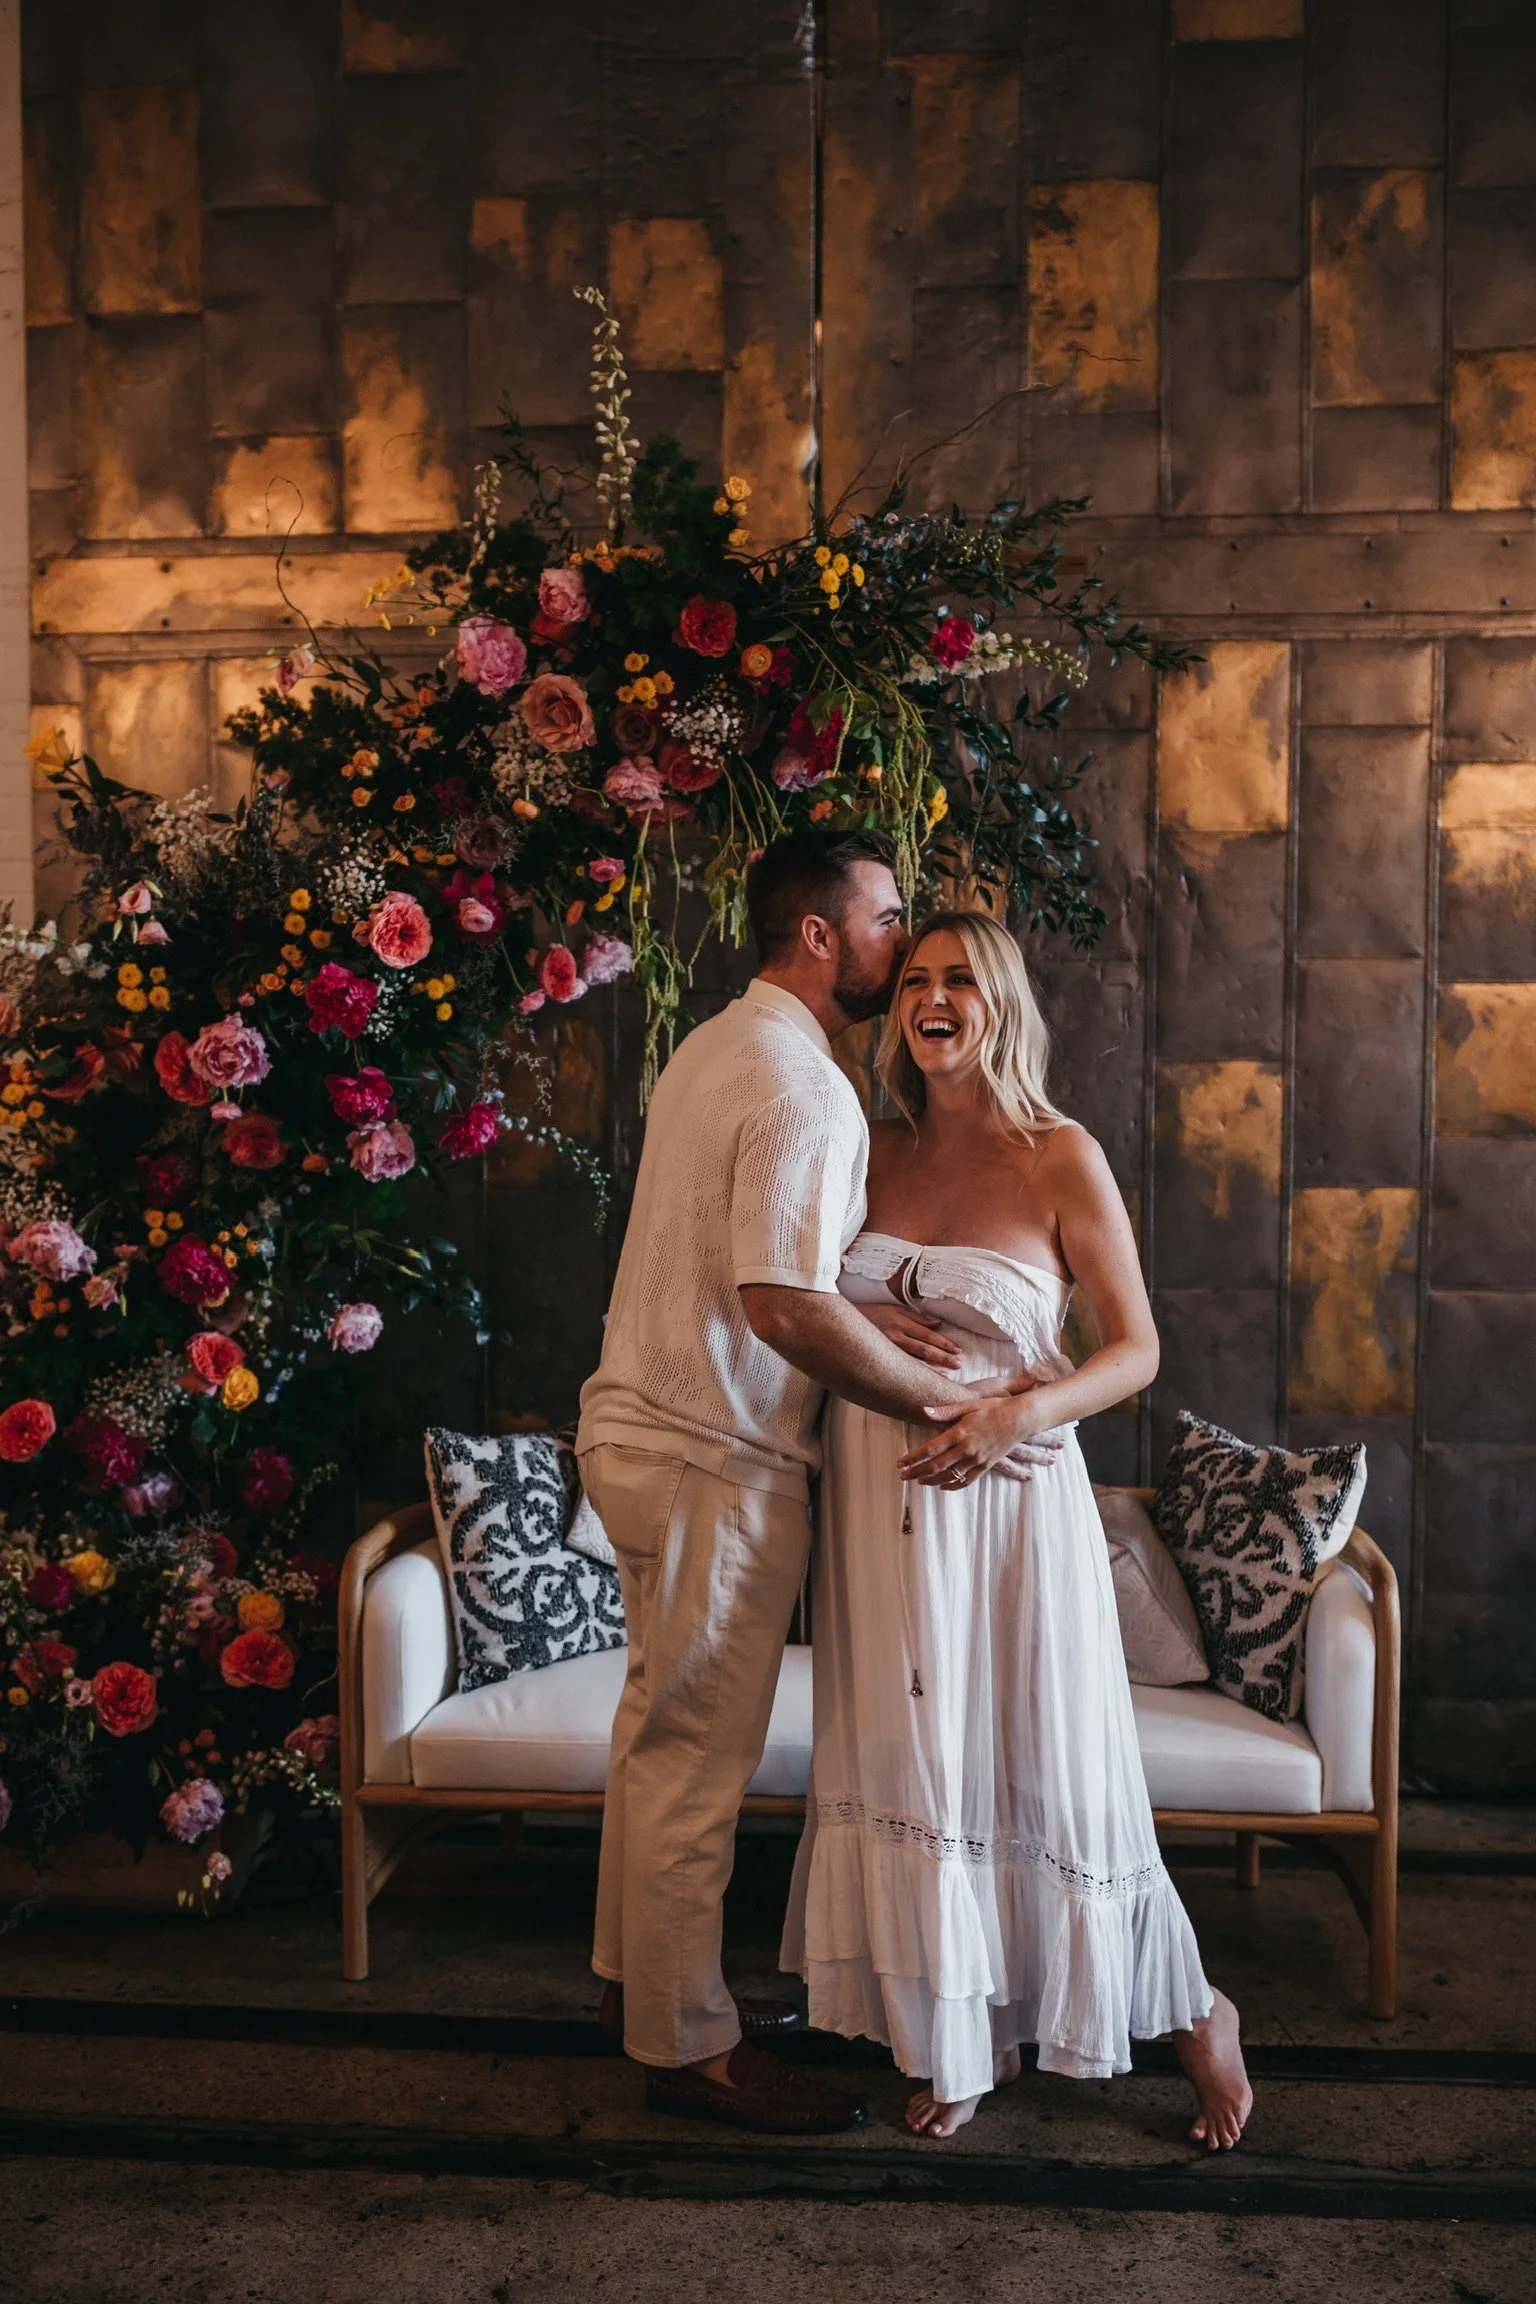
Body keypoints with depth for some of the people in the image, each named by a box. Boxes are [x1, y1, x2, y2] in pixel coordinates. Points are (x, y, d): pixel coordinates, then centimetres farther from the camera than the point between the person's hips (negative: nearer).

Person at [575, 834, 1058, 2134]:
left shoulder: (714, 1048, 12)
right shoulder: (804, 1090, -20)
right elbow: (789, 1305, -29)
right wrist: (956, 1401, -20)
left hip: (643, 1425, 10)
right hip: (715, 1456, -10)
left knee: (662, 1725, 21)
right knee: (699, 1752, 3)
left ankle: (638, 1975, 37)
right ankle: (687, 2046, 19)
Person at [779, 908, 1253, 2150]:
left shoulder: (1061, 1158, -7)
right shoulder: (874, 1153, 6)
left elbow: (1137, 1349, -5)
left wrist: (1019, 1412, -21)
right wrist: (853, 1320, -7)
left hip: (1004, 1500, -4)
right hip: (879, 1499, 4)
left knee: (1043, 1770, 5)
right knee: (911, 1770, 11)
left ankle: (1196, 2011, 31)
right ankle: (959, 2042, 30)